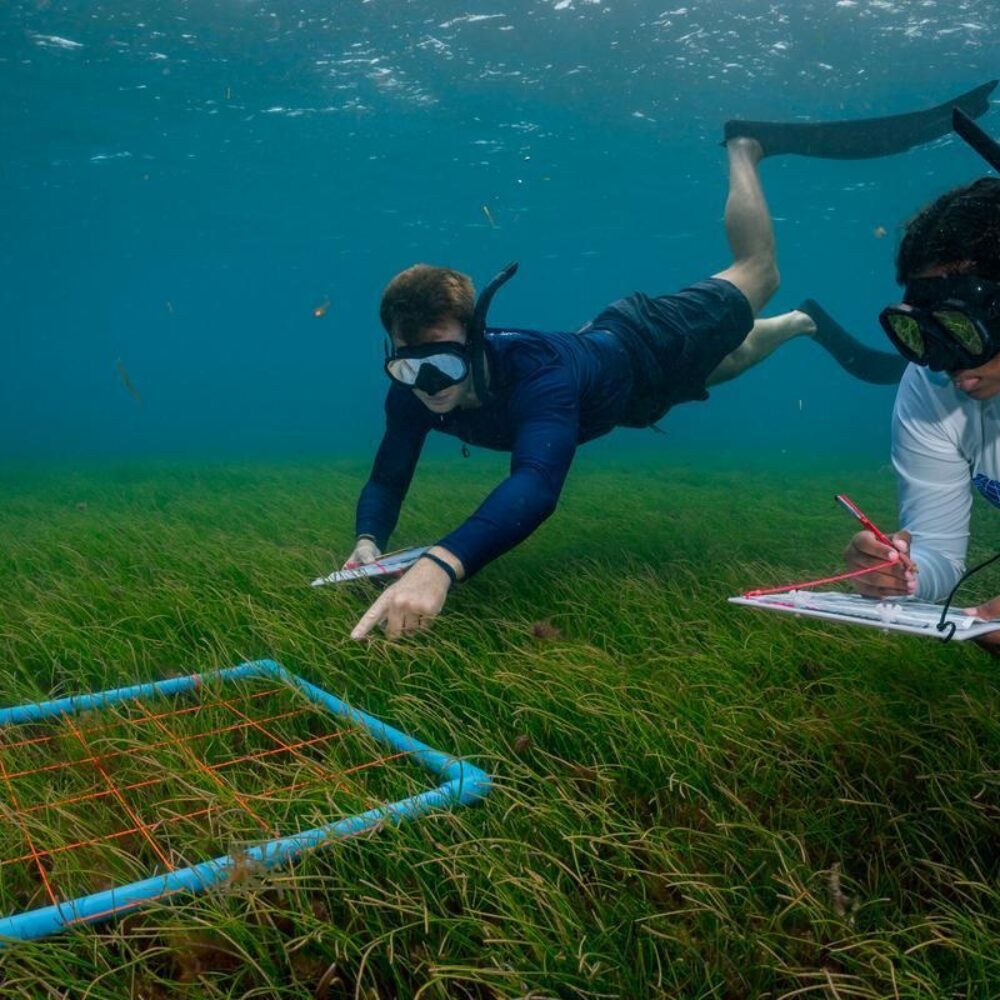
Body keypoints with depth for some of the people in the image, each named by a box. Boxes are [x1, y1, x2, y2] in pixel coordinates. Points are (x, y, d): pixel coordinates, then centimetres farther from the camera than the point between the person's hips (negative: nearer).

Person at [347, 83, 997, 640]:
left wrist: (439, 565, -79)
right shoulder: (412, 393, -31)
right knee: (739, 355, 33)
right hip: (599, 349, 5)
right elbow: (387, 481, -21)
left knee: (758, 272, 18)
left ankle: (745, 146, 37)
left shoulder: (536, 373, -49)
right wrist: (369, 545, -43)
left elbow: (536, 486, -65)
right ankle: (801, 324, 65)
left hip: (650, 350, -5)